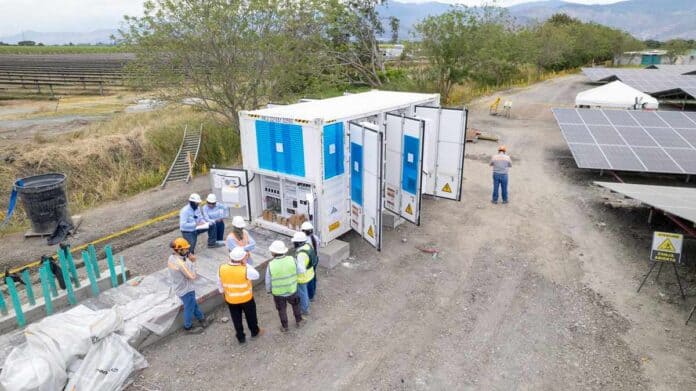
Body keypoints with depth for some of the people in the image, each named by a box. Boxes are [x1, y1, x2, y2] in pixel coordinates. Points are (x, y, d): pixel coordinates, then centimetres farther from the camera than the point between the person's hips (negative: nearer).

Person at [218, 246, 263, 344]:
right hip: (246, 298, -2)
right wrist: (246, 264, -15)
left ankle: (241, 338, 38)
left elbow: (220, 284, -2)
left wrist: (223, 292, 17)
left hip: (231, 300, 3)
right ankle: (255, 332, 45)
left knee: (236, 319, 22)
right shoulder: (245, 270, -31)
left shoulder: (222, 268, -19)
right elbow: (256, 275, -11)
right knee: (251, 316, 23)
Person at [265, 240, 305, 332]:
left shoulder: (271, 265, -27)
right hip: (292, 290, 1)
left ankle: (284, 327, 43)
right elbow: (302, 271, -9)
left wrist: (268, 290, 8)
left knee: (282, 309, 24)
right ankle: (298, 322, 47)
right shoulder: (291, 260, -24)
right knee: (295, 305, 30)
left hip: (278, 292, -1)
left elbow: (268, 281, -12)